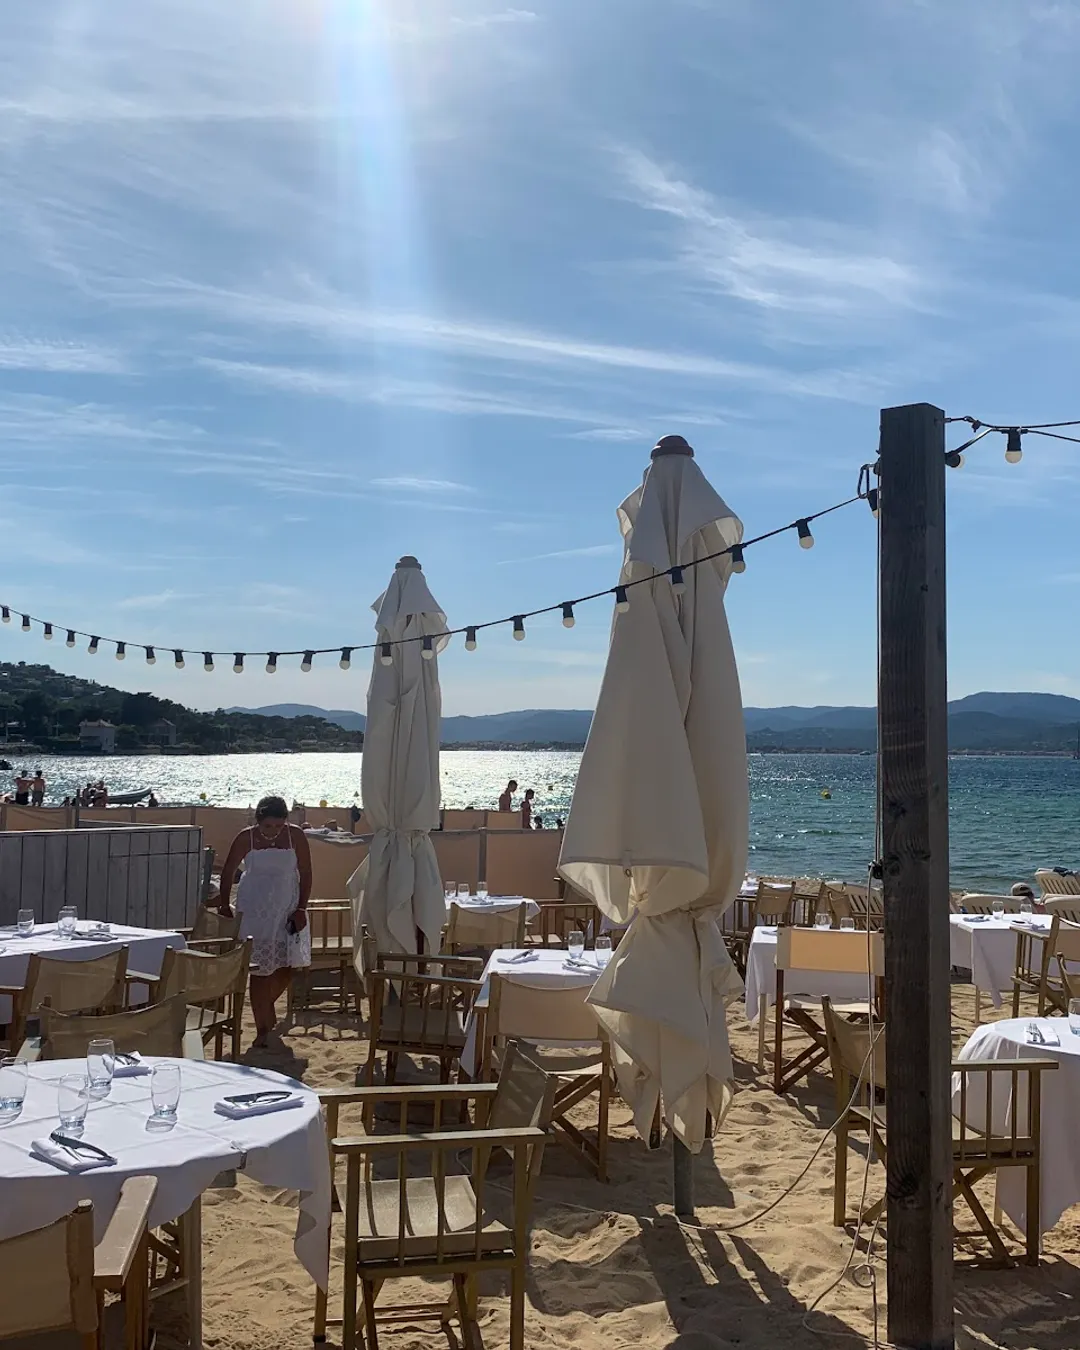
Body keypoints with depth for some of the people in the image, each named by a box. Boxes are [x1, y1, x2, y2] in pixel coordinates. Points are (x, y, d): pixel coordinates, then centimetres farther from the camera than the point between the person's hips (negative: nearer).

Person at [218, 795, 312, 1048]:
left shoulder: (295, 836, -7)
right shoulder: (246, 838, -9)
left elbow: (306, 873, -1)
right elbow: (228, 871, 3)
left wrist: (301, 908, -6)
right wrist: (224, 904, 4)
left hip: (287, 910, 2)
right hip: (255, 911, -2)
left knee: (286, 966, 0)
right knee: (260, 968, -5)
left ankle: (267, 1007, 30)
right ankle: (262, 1029, 3)